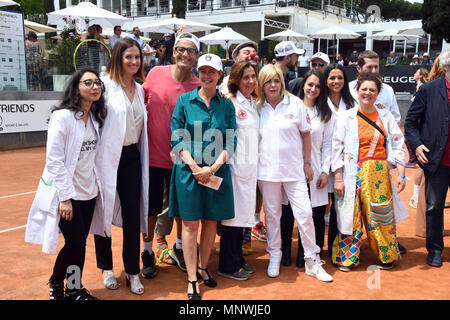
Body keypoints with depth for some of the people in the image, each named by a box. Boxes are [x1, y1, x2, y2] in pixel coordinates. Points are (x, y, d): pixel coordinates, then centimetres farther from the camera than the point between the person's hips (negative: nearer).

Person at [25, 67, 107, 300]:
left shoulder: (95, 118, 7)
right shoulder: (63, 116, -14)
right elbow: (54, 160, -17)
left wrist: (97, 185, 8)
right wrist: (65, 197, -18)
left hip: (88, 191, 6)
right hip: (65, 193, -6)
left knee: (80, 243, 10)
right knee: (75, 242, -3)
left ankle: (74, 289, 27)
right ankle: (56, 283, 23)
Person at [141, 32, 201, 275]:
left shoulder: (198, 87, -5)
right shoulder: (156, 73, -4)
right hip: (152, 154, 0)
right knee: (151, 207, 11)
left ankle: (179, 247, 37)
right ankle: (148, 250, 30)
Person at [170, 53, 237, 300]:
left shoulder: (226, 105, 7)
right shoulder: (185, 100, 2)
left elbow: (231, 142, 1)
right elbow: (177, 139, -2)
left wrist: (212, 167, -12)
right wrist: (194, 166, -13)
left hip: (217, 171, 2)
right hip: (188, 169, -2)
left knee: (211, 221, 10)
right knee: (190, 223, 2)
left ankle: (202, 267, 31)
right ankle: (192, 280, 11)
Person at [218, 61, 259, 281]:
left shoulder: (253, 104, 14)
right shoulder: (230, 104, -12)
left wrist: (254, 164, 18)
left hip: (250, 166, 8)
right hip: (235, 166, -8)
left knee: (243, 212, 15)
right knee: (233, 213, -1)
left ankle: (237, 260, 27)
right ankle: (227, 266, 12)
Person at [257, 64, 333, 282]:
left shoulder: (295, 103, 1)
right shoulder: (258, 108, 4)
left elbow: (306, 134, 5)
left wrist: (307, 163, 2)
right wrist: (254, 168, 6)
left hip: (294, 170, -1)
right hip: (267, 171, 1)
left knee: (304, 213, -3)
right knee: (271, 214, 9)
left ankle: (312, 261, 11)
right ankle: (274, 257, 25)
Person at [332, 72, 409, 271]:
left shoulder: (386, 117, 8)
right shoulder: (347, 117, 3)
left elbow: (398, 145, 7)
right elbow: (337, 148, -1)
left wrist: (401, 173, -2)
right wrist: (338, 178, -7)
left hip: (380, 174, 2)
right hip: (354, 174, -1)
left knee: (382, 215, 5)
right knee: (351, 215, 0)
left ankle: (387, 256, 22)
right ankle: (346, 258, 14)